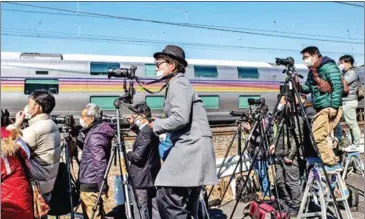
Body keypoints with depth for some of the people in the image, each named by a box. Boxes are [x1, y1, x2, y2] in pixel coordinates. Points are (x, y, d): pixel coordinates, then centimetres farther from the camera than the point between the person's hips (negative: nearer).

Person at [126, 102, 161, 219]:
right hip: (150, 177, 10)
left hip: (142, 179, -10)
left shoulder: (146, 131, -20)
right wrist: (133, 125, 15)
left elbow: (137, 156, -23)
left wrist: (127, 154, -2)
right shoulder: (150, 129, 9)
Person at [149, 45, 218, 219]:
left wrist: (156, 125, -6)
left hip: (191, 146, -10)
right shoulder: (175, 84, 22)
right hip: (190, 147, 10)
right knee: (186, 204, 10)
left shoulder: (178, 83, -7)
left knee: (166, 196, -13)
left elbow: (180, 118, -20)